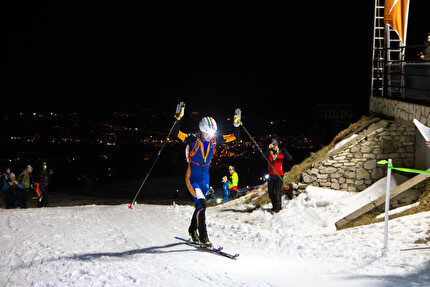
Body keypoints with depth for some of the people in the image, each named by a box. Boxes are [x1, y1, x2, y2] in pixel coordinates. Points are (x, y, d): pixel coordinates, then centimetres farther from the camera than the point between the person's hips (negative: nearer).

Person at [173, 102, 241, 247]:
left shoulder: (214, 140, -3)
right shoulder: (193, 140, -16)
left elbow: (234, 137, 4)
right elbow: (176, 133, -29)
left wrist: (236, 123, -7)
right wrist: (178, 118, -38)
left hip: (205, 178, 6)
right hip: (192, 178, -5)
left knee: (200, 206, 15)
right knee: (201, 204, -18)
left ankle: (192, 230, 39)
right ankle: (203, 237, -10)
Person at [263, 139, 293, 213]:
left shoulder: (281, 153, 4)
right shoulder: (269, 153, 6)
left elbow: (290, 158, -7)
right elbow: (264, 156, -14)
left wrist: (286, 153, -26)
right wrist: (268, 149, -27)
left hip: (279, 175, -2)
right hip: (271, 175, 3)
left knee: (278, 192, -11)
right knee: (271, 192, 7)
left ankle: (277, 207, -7)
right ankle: (274, 206, 23)